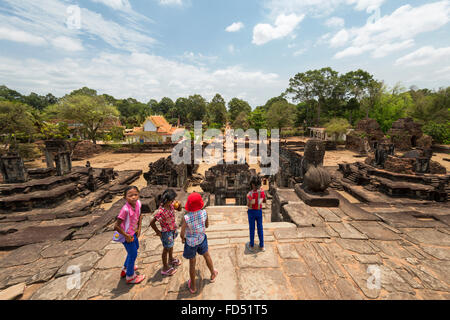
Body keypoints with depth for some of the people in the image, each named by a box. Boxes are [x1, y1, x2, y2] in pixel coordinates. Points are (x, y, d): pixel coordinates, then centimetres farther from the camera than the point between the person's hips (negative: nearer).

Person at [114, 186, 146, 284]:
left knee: (135, 248, 27)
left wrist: (139, 228, 1)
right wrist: (126, 236, -19)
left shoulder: (138, 203, -14)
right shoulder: (125, 209, -35)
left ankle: (126, 268, 52)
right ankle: (130, 276, 32)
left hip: (133, 232, 8)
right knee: (133, 254, 7)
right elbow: (116, 226, -29)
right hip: (127, 235, -8)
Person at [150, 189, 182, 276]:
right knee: (166, 249, 13)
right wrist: (158, 232, -16)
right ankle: (165, 268, 35)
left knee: (171, 245, 29)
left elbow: (179, 209, 3)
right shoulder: (161, 211, -35)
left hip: (173, 230, 7)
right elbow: (152, 222, -30)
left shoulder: (171, 205, -13)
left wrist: (178, 205, -20)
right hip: (166, 232, -7)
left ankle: (171, 259, 56)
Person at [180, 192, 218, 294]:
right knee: (207, 256, 30)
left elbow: (182, 234, -22)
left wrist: (182, 239, -1)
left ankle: (193, 287, 43)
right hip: (201, 239, 2)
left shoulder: (186, 218, -31)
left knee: (192, 264, 20)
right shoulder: (204, 213, -21)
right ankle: (213, 275, 55)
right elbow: (207, 225, -4)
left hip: (190, 242, -2)